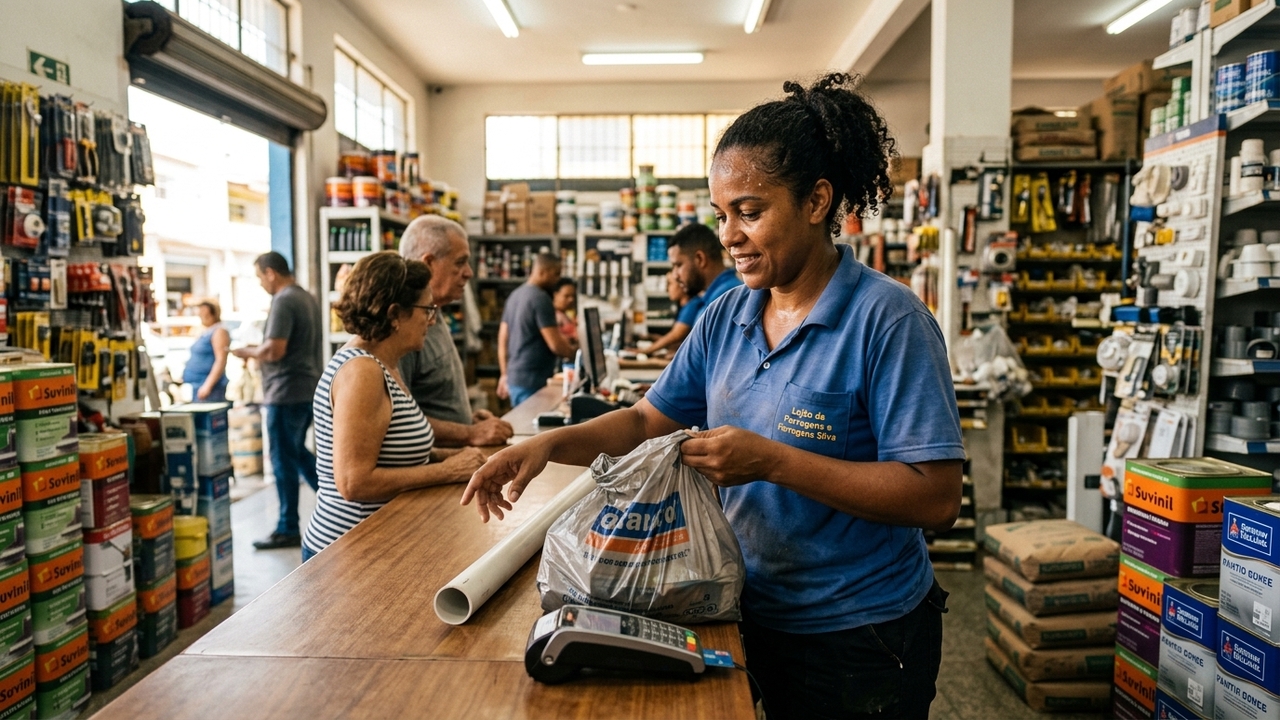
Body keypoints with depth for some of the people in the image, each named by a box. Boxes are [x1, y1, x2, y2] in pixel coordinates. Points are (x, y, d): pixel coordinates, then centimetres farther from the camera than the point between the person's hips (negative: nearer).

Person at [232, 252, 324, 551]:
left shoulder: (283, 301, -16)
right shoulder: (307, 298, 13)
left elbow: (275, 350, -23)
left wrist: (247, 352, -5)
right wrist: (260, 352, 15)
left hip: (287, 392, -9)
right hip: (308, 388, 9)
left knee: (284, 459, 0)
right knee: (298, 451, 21)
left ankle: (288, 530, 9)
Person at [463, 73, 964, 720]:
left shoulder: (886, 319, -19)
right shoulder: (727, 316, 1)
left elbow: (936, 499, -23)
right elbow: (647, 422, 5)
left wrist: (771, 461, -28)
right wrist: (550, 444, -12)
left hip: (859, 642, -5)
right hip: (759, 616, 5)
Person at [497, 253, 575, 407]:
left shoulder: (515, 295, 11)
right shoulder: (541, 298, -16)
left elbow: (502, 339, 15)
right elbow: (555, 345, -19)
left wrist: (504, 374, 19)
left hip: (515, 377, 9)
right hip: (533, 381, -9)